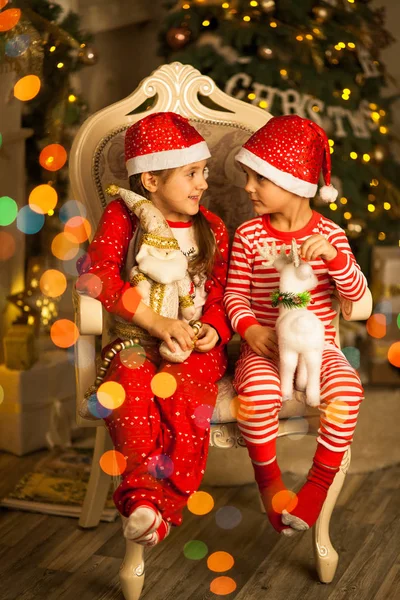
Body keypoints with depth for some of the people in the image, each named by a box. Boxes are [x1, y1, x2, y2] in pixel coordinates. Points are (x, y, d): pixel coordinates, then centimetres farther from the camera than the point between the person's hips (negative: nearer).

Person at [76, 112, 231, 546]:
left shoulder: (211, 228, 11)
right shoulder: (122, 217, 2)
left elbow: (221, 294, 13)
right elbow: (98, 274, -13)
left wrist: (213, 329, -12)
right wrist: (157, 322, -21)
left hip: (197, 344, 1)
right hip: (138, 340, -1)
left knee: (182, 394, -32)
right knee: (128, 389, -35)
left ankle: (152, 497, -25)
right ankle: (147, 483, -23)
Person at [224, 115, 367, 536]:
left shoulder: (327, 234, 0)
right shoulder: (248, 236, 1)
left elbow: (356, 293, -6)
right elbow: (234, 293, 2)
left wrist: (333, 256, -25)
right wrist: (250, 329, -18)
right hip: (264, 347, 0)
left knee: (345, 389, -30)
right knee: (258, 392, -33)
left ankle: (319, 482, -10)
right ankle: (269, 481, -7)